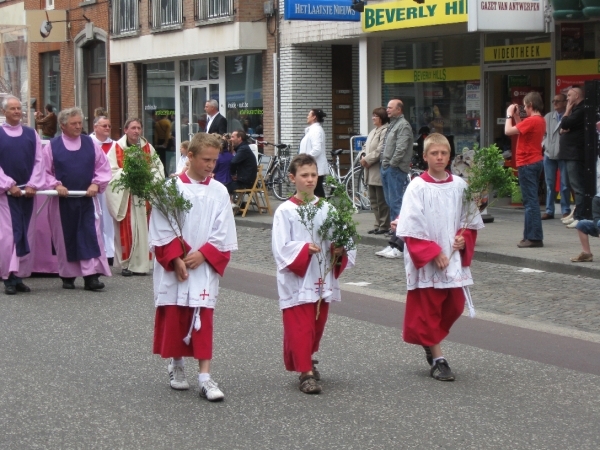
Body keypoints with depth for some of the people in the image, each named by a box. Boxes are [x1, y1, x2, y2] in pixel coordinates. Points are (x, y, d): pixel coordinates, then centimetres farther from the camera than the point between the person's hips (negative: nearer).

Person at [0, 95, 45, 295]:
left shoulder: (31, 134, 9)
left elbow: (38, 161, 5)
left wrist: (33, 184, -7)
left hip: (27, 191, 3)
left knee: (26, 234, 3)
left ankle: (20, 276, 9)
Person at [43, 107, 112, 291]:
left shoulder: (90, 144, 4)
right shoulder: (52, 146, -1)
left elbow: (103, 167, 6)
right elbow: (45, 171, 1)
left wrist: (96, 184, -8)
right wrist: (55, 185, -14)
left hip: (87, 198, 1)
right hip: (62, 200, -1)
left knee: (90, 236, -7)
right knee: (66, 237, 6)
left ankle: (91, 276, -9)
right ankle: (68, 276, 17)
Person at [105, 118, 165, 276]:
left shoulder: (148, 148, 10)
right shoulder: (117, 148, 0)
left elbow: (158, 167, 9)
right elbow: (111, 171, -5)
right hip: (124, 196, -3)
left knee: (143, 229, 0)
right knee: (127, 230, -4)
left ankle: (141, 263, 5)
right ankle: (126, 264, 1)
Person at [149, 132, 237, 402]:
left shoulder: (219, 192, 1)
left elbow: (223, 234, -1)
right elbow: (162, 231, -6)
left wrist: (202, 254, -13)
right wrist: (176, 260, -14)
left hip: (205, 266, 1)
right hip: (173, 267, -1)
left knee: (203, 320, -3)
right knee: (173, 317, 9)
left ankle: (205, 377, -4)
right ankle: (176, 365, 28)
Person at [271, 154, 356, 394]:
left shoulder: (326, 209, 6)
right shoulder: (285, 211, -7)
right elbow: (281, 248, -13)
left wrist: (340, 251, -12)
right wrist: (305, 249, -26)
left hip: (322, 281, 5)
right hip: (296, 281, -5)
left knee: (317, 326, 15)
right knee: (299, 328, -6)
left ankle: (306, 361, 35)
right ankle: (306, 373, -2)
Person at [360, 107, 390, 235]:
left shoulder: (385, 131, -12)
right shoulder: (373, 131, 19)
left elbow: (380, 151, -19)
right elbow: (367, 147, 20)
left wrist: (367, 159, -12)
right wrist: (364, 158, 2)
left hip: (379, 170, -10)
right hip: (371, 171, 10)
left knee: (382, 200, -5)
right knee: (373, 199, 13)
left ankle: (384, 226, 1)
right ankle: (378, 224, 19)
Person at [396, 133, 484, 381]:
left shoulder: (459, 185, 1)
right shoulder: (417, 187, -10)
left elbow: (471, 221, 11)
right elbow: (410, 228, -12)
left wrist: (464, 238, -9)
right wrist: (433, 253, -18)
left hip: (454, 259, 4)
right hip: (425, 262, -4)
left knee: (454, 306, 11)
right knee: (428, 309, 4)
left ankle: (430, 341, 35)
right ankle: (437, 359, 14)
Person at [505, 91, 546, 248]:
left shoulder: (531, 121, -18)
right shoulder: (540, 120, 11)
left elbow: (508, 131, -19)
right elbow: (522, 130, 18)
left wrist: (509, 115, -5)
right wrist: (516, 116, 14)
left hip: (527, 164, -10)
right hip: (536, 162, 10)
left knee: (530, 201, -8)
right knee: (532, 200, 15)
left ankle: (534, 237, -8)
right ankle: (532, 235, 19)